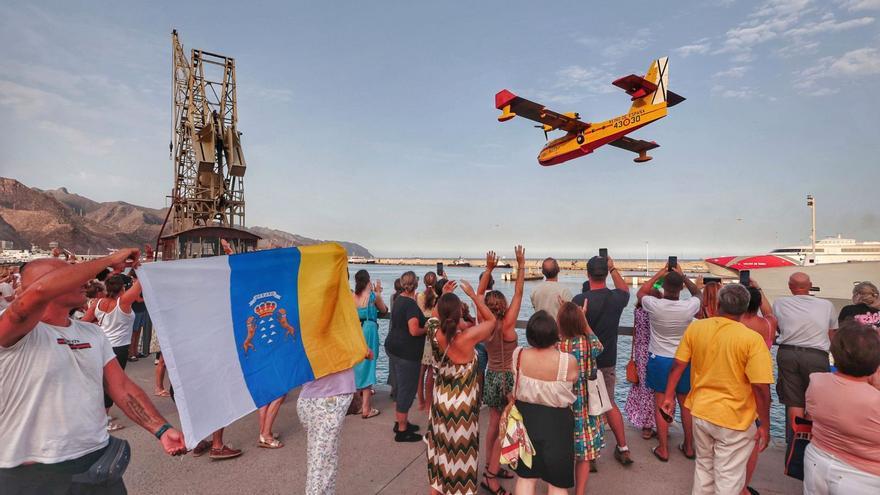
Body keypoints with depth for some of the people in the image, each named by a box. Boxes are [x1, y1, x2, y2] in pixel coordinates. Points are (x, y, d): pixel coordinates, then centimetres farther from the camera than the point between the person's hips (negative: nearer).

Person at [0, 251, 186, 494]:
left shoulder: (92, 333, 8)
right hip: (32, 472, -5)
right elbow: (41, 290, -34)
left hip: (98, 459, 6)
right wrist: (110, 260, -25)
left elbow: (122, 387, 4)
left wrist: (162, 429, -8)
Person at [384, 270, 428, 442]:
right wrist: (428, 329, -8)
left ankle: (399, 422, 32)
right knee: (407, 389, 1)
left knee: (399, 387, 19)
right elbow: (414, 331, -26)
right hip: (407, 353, -9)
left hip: (393, 348, 9)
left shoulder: (399, 300, 7)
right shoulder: (411, 304, -20)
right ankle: (402, 430, 10)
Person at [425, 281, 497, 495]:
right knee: (461, 450, 14)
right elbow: (491, 319, -11)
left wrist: (444, 296, 13)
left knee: (441, 448, 23)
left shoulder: (435, 334, -14)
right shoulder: (468, 337, -28)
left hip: (440, 400, 5)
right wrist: (473, 295, -9)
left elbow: (435, 318, 12)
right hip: (463, 404, -5)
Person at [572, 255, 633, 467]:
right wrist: (613, 268, 30)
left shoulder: (579, 300, -19)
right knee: (610, 404, 23)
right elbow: (625, 289, 20)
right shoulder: (616, 298, -5)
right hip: (608, 361, 4)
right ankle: (623, 449, 29)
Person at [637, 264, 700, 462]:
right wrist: (682, 275, 10)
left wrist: (659, 274, 7)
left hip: (659, 360, -1)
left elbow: (640, 293, 6)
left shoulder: (654, 305, -18)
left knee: (661, 404, 8)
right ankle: (688, 447, 29)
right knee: (686, 404, 16)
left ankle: (663, 449, 15)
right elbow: (697, 293, 10)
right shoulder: (689, 307, -16)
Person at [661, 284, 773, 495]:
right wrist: (765, 425, -5)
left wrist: (669, 396, 10)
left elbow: (678, 365, -2)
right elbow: (761, 387, -17)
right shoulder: (752, 339, -18)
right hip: (734, 420, -3)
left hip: (700, 412, 4)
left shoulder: (695, 328, -6)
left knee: (703, 466, 23)